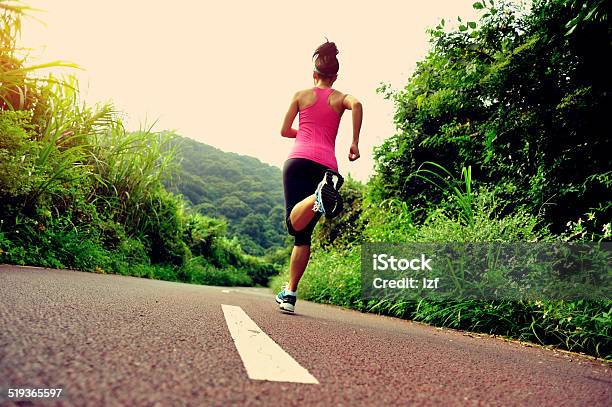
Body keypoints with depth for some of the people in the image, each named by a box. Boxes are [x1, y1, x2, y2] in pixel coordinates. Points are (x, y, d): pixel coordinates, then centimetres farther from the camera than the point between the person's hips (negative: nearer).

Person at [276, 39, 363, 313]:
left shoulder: (301, 95, 18)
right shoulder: (341, 98, 16)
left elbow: (284, 131, 17)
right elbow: (356, 105, -8)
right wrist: (355, 143, -3)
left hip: (298, 160, -1)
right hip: (326, 165, 1)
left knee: (295, 224, -17)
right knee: (304, 234, 8)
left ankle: (319, 196, -49)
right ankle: (290, 293, 8)